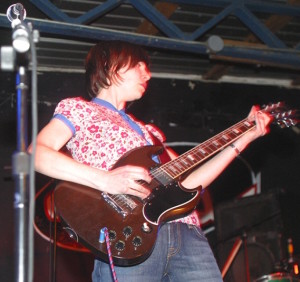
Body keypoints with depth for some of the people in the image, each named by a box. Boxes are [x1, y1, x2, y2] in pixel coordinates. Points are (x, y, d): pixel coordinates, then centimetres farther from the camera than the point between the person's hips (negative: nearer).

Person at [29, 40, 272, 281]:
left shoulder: (147, 132, 32)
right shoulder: (79, 109, 13)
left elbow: (187, 182, 23)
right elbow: (35, 153, -4)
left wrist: (244, 138, 24)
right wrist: (103, 179, -15)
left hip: (187, 233, 6)